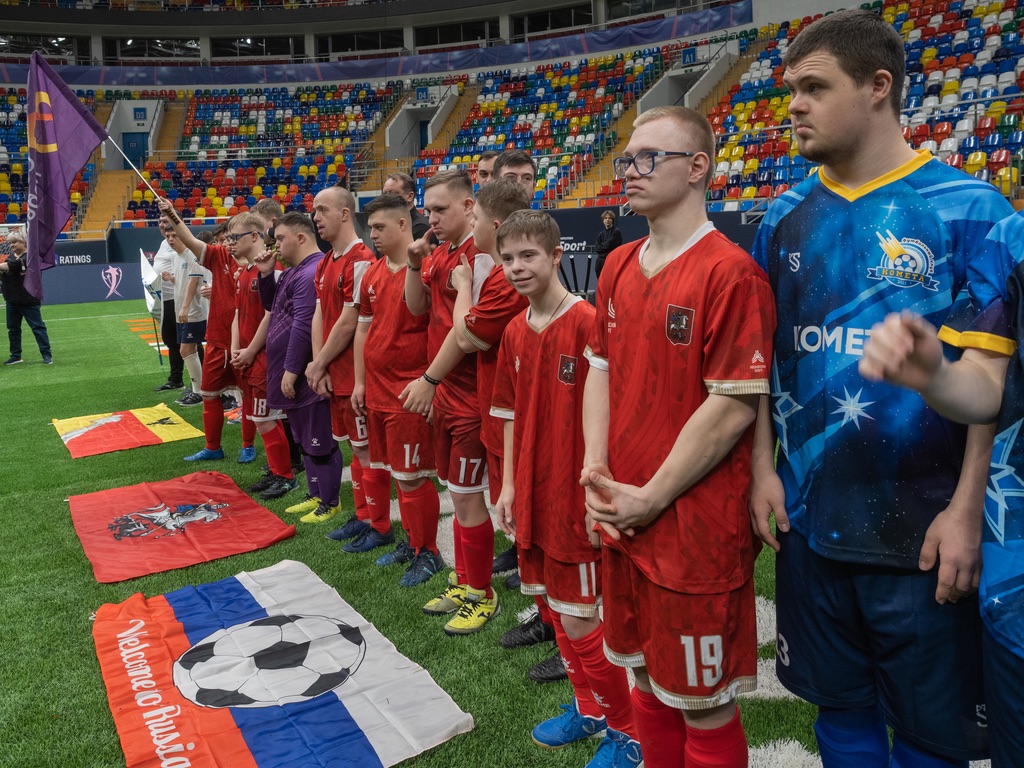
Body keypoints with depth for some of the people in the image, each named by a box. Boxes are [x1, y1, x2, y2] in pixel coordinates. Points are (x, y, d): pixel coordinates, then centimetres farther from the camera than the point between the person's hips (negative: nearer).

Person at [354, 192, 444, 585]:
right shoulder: (372, 274, 11)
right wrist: (360, 382, 14)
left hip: (409, 393, -7)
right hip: (377, 391, 7)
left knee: (411, 476, -1)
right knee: (396, 472, 15)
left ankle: (427, 553, 15)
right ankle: (411, 540, 30)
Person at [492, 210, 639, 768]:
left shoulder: (587, 323, -15)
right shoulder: (515, 332, 6)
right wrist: (509, 485, 11)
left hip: (573, 499, -7)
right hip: (531, 496, 7)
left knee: (579, 620, 1)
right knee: (551, 608, 18)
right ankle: (588, 707, 39)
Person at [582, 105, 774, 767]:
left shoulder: (731, 271, -15)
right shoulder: (619, 266, 9)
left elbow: (734, 406, -18)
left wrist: (651, 498, -13)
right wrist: (596, 473, 0)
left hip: (698, 530, -7)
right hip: (623, 521, 7)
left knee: (703, 705, 10)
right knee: (647, 678, 22)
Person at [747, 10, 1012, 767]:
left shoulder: (969, 209, -8)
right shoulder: (787, 218, 5)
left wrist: (966, 510, -13)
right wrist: (763, 468, 3)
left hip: (921, 523, -3)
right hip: (810, 513, 4)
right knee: (840, 705, 19)